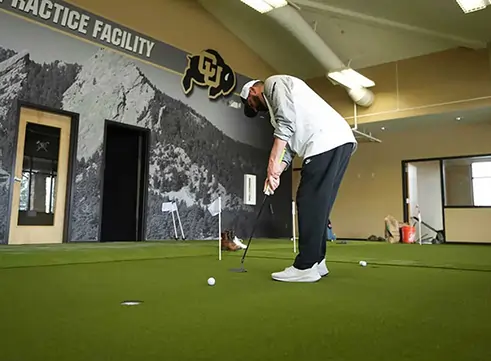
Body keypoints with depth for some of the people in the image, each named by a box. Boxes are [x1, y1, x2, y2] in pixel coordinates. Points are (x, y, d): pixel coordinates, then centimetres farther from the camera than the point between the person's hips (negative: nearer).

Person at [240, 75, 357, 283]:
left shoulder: (273, 83, 6)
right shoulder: (276, 100, 33)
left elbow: (286, 121, -11)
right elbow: (289, 144, 25)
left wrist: (273, 160, -10)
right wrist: (276, 173, 13)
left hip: (327, 141, -10)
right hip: (338, 142, 10)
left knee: (309, 203, -9)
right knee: (317, 205, 11)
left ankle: (305, 267, -5)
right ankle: (316, 262, 16)